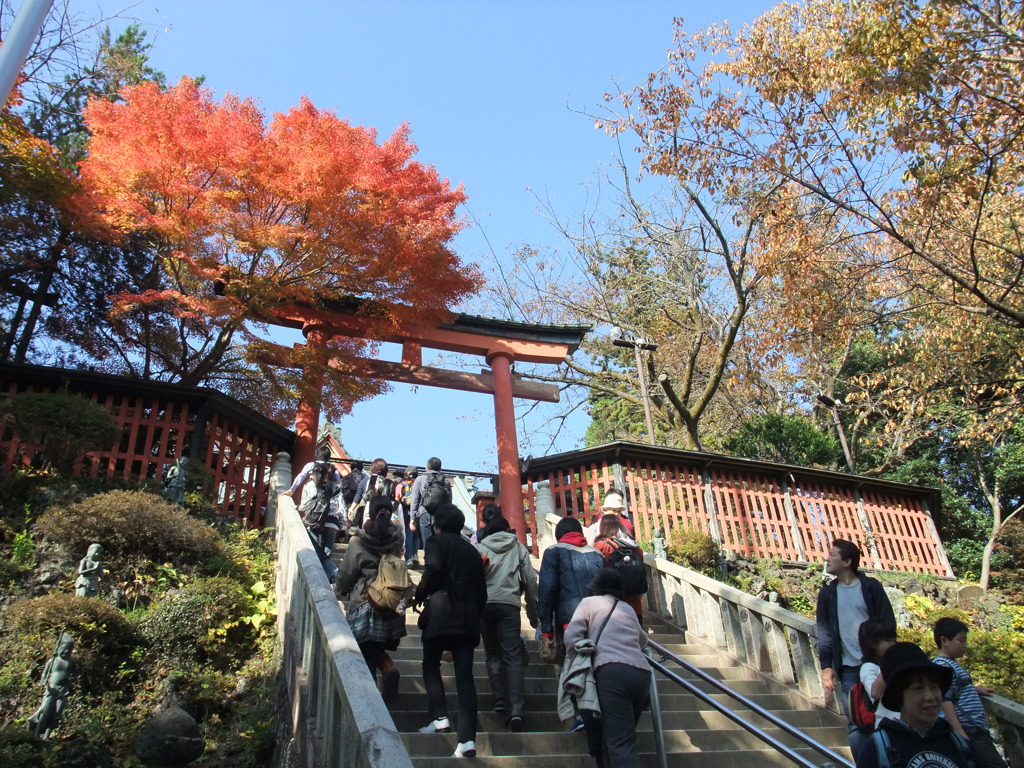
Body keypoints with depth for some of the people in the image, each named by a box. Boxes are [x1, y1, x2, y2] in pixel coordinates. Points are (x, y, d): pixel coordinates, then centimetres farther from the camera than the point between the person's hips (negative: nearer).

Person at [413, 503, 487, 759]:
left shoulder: (436, 542, 4)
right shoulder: (472, 551, 19)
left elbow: (433, 568, -18)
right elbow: (482, 592, 17)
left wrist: (420, 595, -3)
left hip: (440, 614, -4)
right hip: (468, 620, 5)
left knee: (431, 665, 16)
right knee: (465, 676, 1)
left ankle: (440, 718, 4)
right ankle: (467, 738, -7)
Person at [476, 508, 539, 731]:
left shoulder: (479, 547, 12)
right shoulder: (519, 549, 14)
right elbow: (531, 582, 12)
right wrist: (534, 615, 19)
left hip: (484, 603, 1)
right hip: (510, 604, 0)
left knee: (492, 654, 15)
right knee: (514, 657, -2)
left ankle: (500, 700, 5)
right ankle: (517, 709, -14)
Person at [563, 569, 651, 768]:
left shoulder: (589, 602, 16)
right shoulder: (628, 609, 30)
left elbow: (572, 637, 3)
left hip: (612, 671, -5)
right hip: (642, 673, 6)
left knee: (620, 744, -12)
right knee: (616, 738, 16)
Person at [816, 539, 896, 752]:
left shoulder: (871, 587, 0)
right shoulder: (827, 593, 7)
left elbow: (888, 623, 0)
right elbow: (824, 633, 6)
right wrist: (826, 666, -1)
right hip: (848, 668, 2)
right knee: (855, 724, 2)